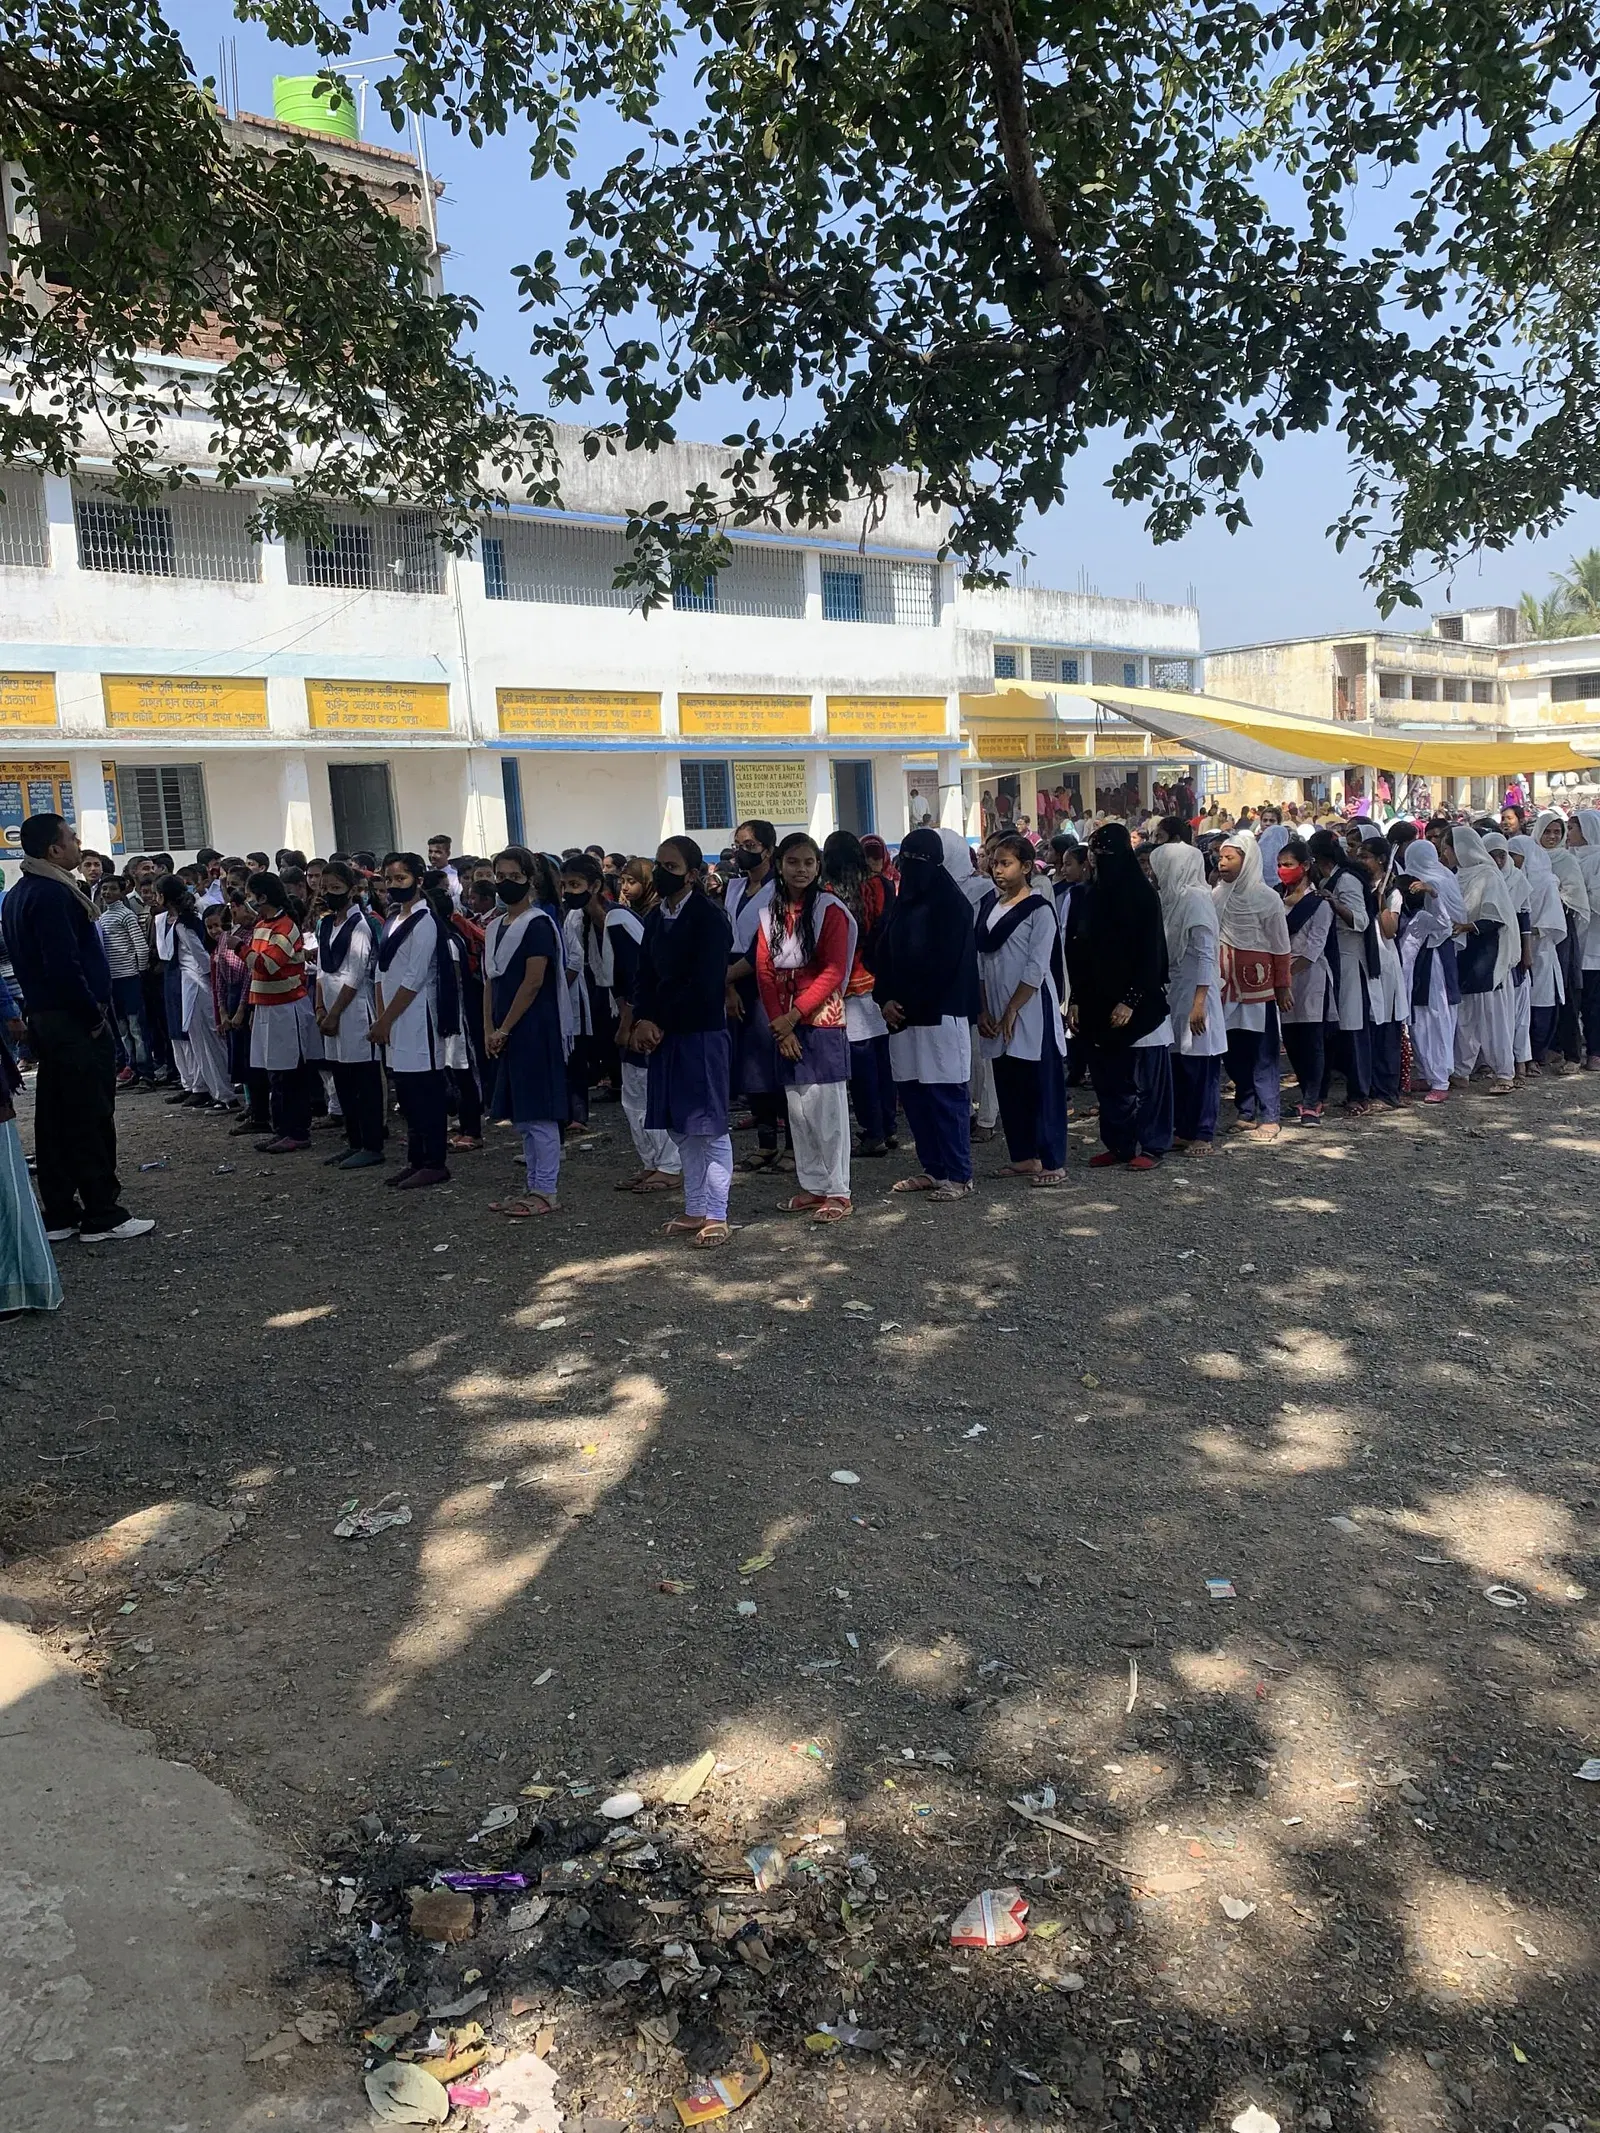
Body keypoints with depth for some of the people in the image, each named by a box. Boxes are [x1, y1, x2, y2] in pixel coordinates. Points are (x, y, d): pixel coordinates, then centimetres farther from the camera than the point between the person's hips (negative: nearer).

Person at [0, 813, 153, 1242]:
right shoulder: (54, 894, -17)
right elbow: (65, 966, -24)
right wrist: (94, 1014, -14)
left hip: (44, 1017, 10)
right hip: (75, 1022, -10)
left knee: (54, 1118, 11)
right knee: (91, 1119, -5)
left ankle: (59, 1215, 17)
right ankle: (102, 1217, -1)